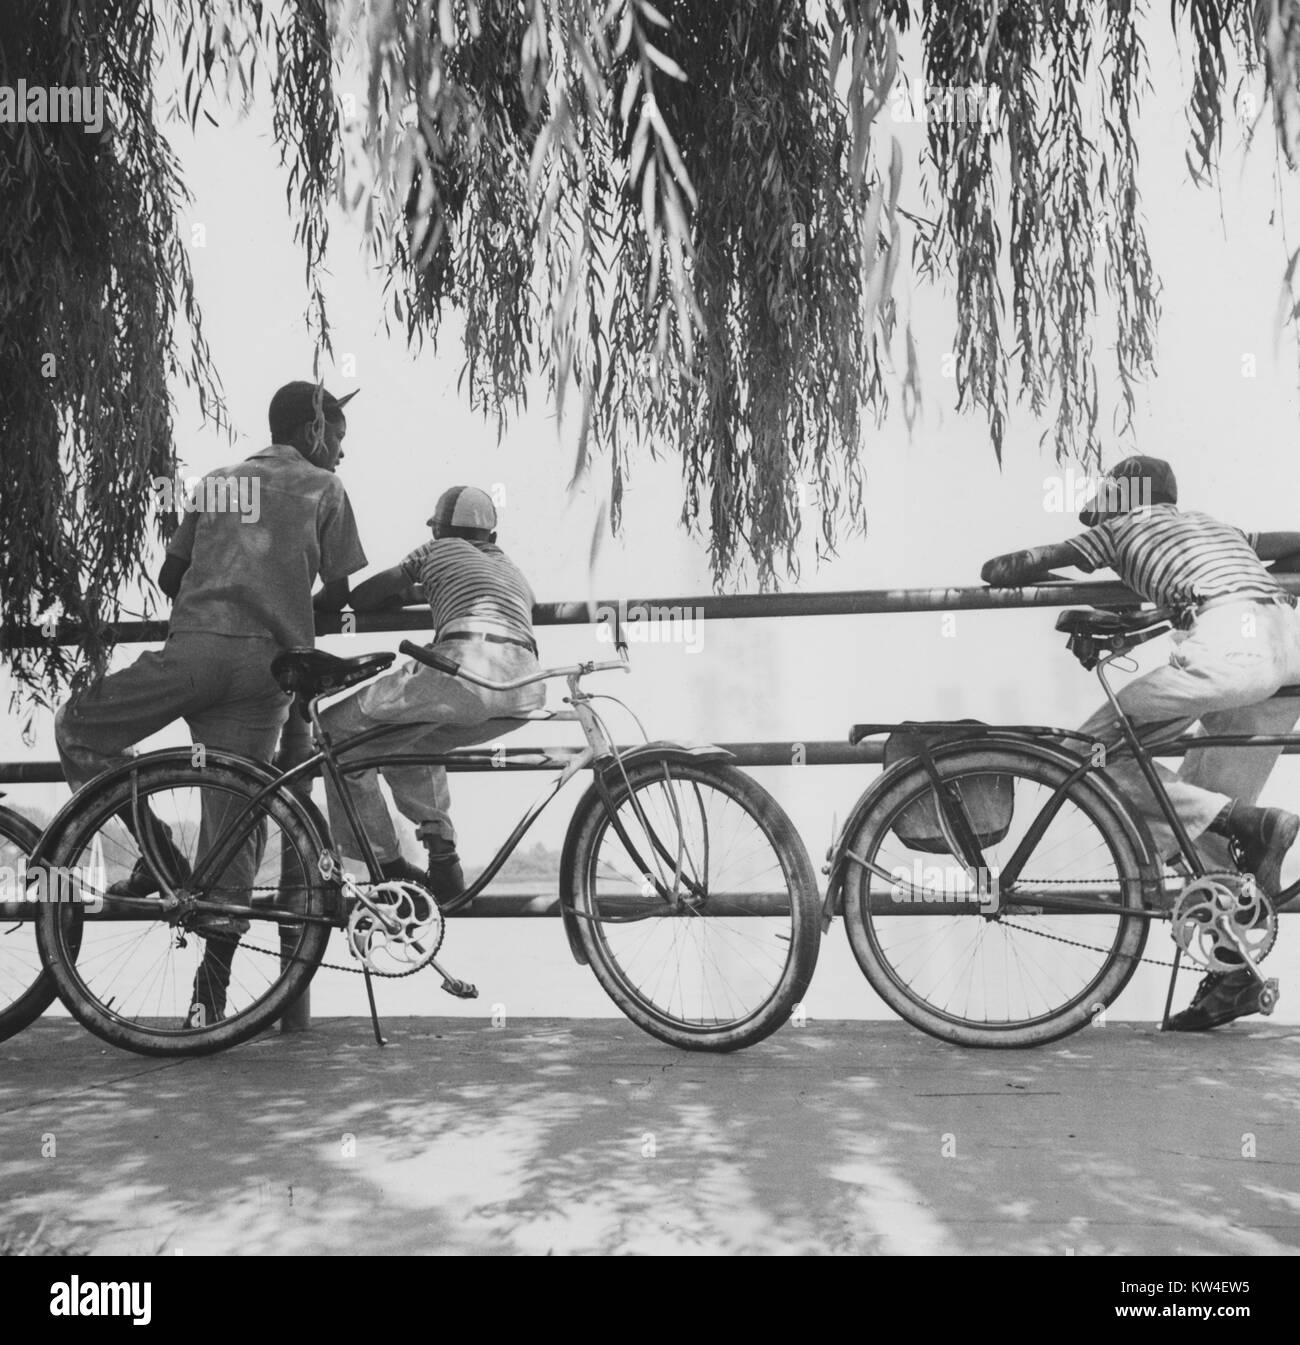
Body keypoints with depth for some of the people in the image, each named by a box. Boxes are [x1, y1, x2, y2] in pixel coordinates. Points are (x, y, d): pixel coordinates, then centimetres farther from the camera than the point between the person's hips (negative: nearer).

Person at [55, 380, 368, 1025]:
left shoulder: (216, 483, 25)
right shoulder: (323, 488, 16)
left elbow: (170, 576, 24)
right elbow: (340, 590, 10)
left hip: (197, 648, 1)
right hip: (268, 662, 0)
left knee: (77, 728, 20)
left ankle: (162, 857, 5)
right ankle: (212, 988, 3)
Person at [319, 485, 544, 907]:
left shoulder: (441, 550, 24)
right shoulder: (514, 572, 37)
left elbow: (362, 598, 27)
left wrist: (410, 591, 48)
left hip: (466, 670, -6)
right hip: (525, 692, 7)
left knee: (339, 732, 11)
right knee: (409, 743, 32)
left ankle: (386, 866, 11)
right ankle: (442, 860, 19)